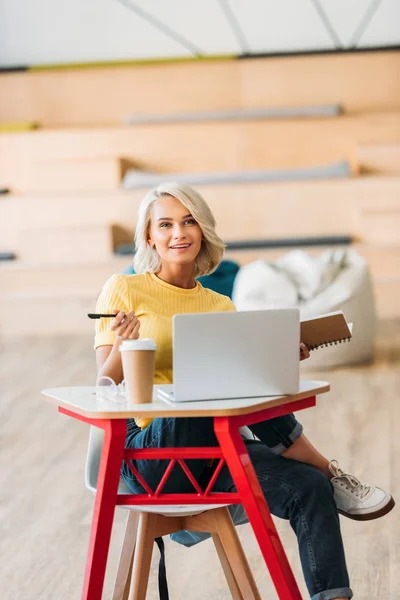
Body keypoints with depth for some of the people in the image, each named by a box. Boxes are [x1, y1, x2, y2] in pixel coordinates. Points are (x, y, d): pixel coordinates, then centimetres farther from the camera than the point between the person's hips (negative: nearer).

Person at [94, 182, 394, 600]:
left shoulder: (222, 307, 16)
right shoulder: (124, 290, 2)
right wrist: (121, 347, -22)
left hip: (216, 449, 5)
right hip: (148, 451, -4)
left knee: (309, 489, -23)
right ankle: (331, 473, -15)